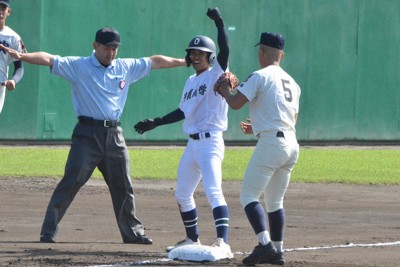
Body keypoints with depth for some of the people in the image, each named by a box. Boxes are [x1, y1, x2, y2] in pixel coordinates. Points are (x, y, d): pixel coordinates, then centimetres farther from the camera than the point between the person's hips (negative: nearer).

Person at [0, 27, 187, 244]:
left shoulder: (126, 68, 12)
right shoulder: (78, 66, -2)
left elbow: (155, 62, 21)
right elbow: (48, 60, -13)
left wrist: (183, 62, 26)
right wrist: (21, 56, -28)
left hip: (114, 136, 5)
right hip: (88, 134, -5)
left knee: (123, 186, 13)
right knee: (70, 183, -11)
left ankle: (133, 232, 24)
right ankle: (48, 232, -10)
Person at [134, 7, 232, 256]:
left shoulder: (216, 75, -6)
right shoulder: (191, 82, 16)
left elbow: (224, 52, -25)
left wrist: (219, 23, -34)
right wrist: (156, 122, 21)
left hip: (210, 142, -9)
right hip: (192, 144, 9)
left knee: (213, 191, -22)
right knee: (182, 195, 16)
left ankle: (223, 242, -31)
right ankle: (192, 239, 31)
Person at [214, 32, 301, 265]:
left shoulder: (261, 76, -5)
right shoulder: (291, 82, 19)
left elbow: (235, 103, -13)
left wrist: (224, 87, 9)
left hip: (271, 143, -8)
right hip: (292, 145, 8)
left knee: (249, 195, -6)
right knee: (275, 200, 17)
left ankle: (265, 244, -21)